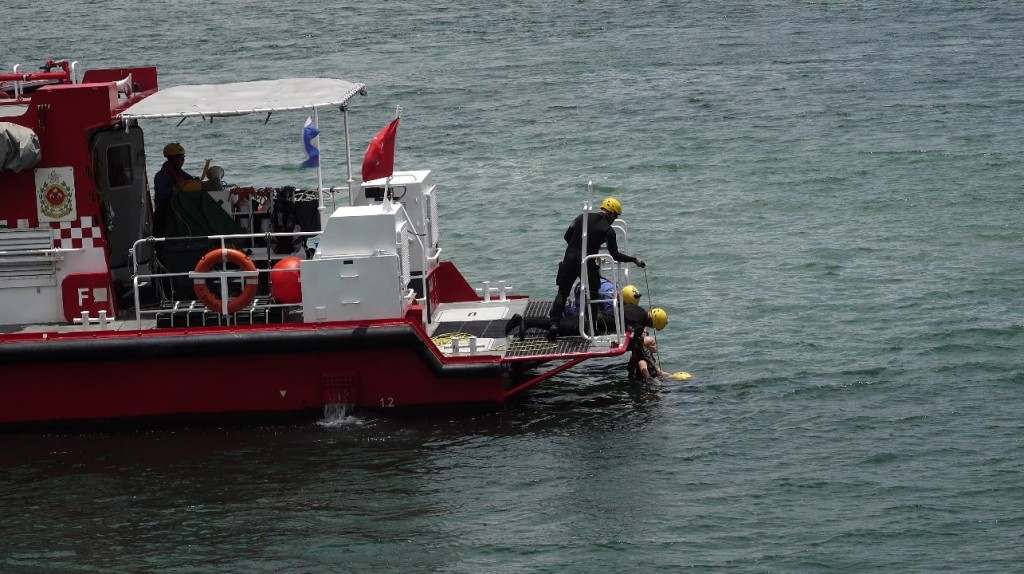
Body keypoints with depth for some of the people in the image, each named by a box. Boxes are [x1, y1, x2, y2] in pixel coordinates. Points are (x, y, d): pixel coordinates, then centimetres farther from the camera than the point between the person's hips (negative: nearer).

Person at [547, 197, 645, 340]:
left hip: (570, 259, 3)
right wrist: (635, 260, 9)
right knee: (593, 295, 12)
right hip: (587, 263, -3)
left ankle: (554, 323, -7)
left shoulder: (582, 217, 6)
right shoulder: (608, 230, -5)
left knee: (562, 293, 8)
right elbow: (615, 255, -2)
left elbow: (567, 236, 8)